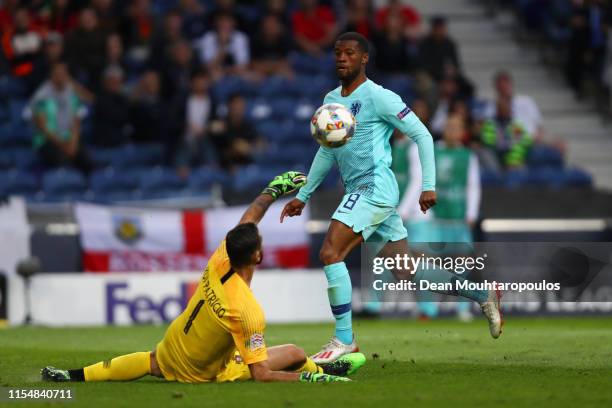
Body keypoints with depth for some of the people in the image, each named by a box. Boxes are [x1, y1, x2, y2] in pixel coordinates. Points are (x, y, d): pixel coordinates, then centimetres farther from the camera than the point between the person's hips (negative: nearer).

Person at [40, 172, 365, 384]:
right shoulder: (248, 313, -36)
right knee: (295, 355, -1)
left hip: (170, 349, 6)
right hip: (201, 372, -6)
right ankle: (322, 372, 31)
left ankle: (75, 375, 37)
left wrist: (275, 189, 9)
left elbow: (248, 218, 1)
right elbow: (261, 375, -32)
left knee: (150, 362, 39)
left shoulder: (219, 262, -18)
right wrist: (311, 379, -31)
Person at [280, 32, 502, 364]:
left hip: (375, 186, -8)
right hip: (358, 191, 8)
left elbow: (422, 135, -8)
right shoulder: (331, 100, 16)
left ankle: (344, 339, -14)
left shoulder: (378, 97, -8)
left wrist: (428, 186, -14)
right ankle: (482, 294, 21)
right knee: (404, 271, 8)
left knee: (330, 253, -19)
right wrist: (303, 196, 28)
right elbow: (327, 151, 28)